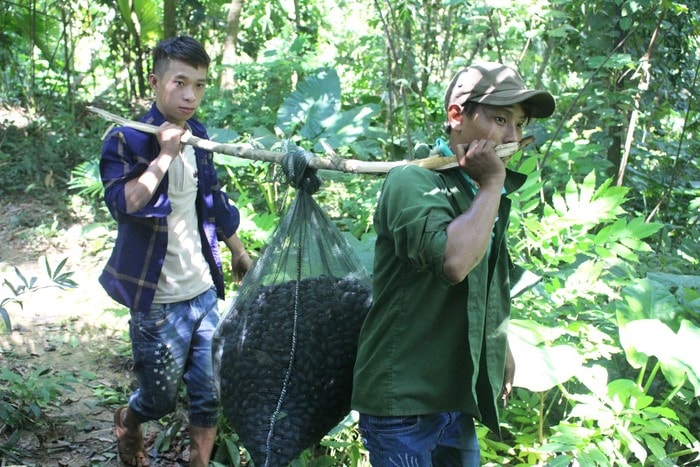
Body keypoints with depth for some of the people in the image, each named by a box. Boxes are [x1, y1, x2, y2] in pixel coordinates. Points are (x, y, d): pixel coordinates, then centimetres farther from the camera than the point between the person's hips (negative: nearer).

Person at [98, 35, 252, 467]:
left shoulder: (197, 136, 5)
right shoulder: (127, 140, -14)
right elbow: (124, 203, -31)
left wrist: (238, 251, 26)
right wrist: (165, 154, -28)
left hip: (205, 292, 6)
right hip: (158, 302, -5)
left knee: (210, 396, 9)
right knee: (161, 399, 9)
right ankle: (128, 421, 41)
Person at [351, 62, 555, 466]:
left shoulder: (484, 194, 12)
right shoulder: (414, 182, -15)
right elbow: (453, 261, -34)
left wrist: (502, 350, 28)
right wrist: (492, 184, -21)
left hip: (458, 398, 8)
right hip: (402, 401, -8)